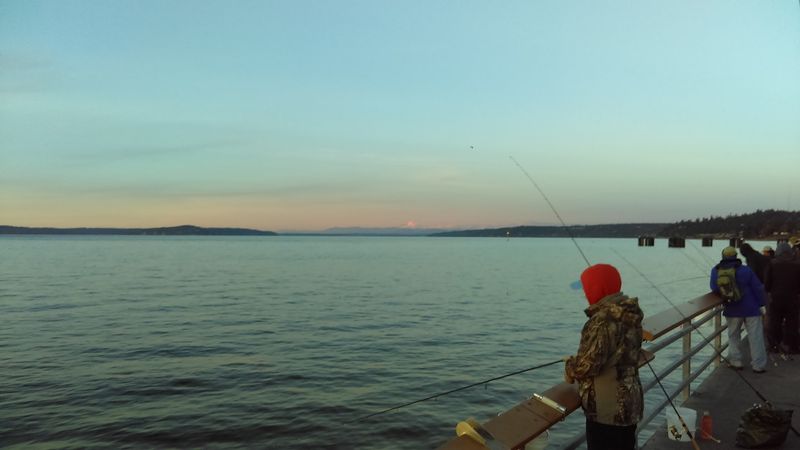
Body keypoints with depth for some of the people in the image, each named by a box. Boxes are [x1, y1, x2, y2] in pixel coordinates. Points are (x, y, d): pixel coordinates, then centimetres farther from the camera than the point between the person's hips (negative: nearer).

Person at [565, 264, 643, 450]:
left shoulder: (604, 320, -24)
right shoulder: (629, 314, 4)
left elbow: (589, 364, -26)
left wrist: (570, 369, -5)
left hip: (606, 409, -9)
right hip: (629, 404, 9)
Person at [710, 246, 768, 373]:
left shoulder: (715, 271, -5)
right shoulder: (745, 270, -10)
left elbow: (714, 288, 1)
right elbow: (758, 288, -7)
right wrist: (762, 304, 2)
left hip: (732, 310, 2)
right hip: (751, 309, -2)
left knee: (733, 336, 17)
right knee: (755, 336, 5)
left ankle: (735, 362, 18)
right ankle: (758, 365, 7)